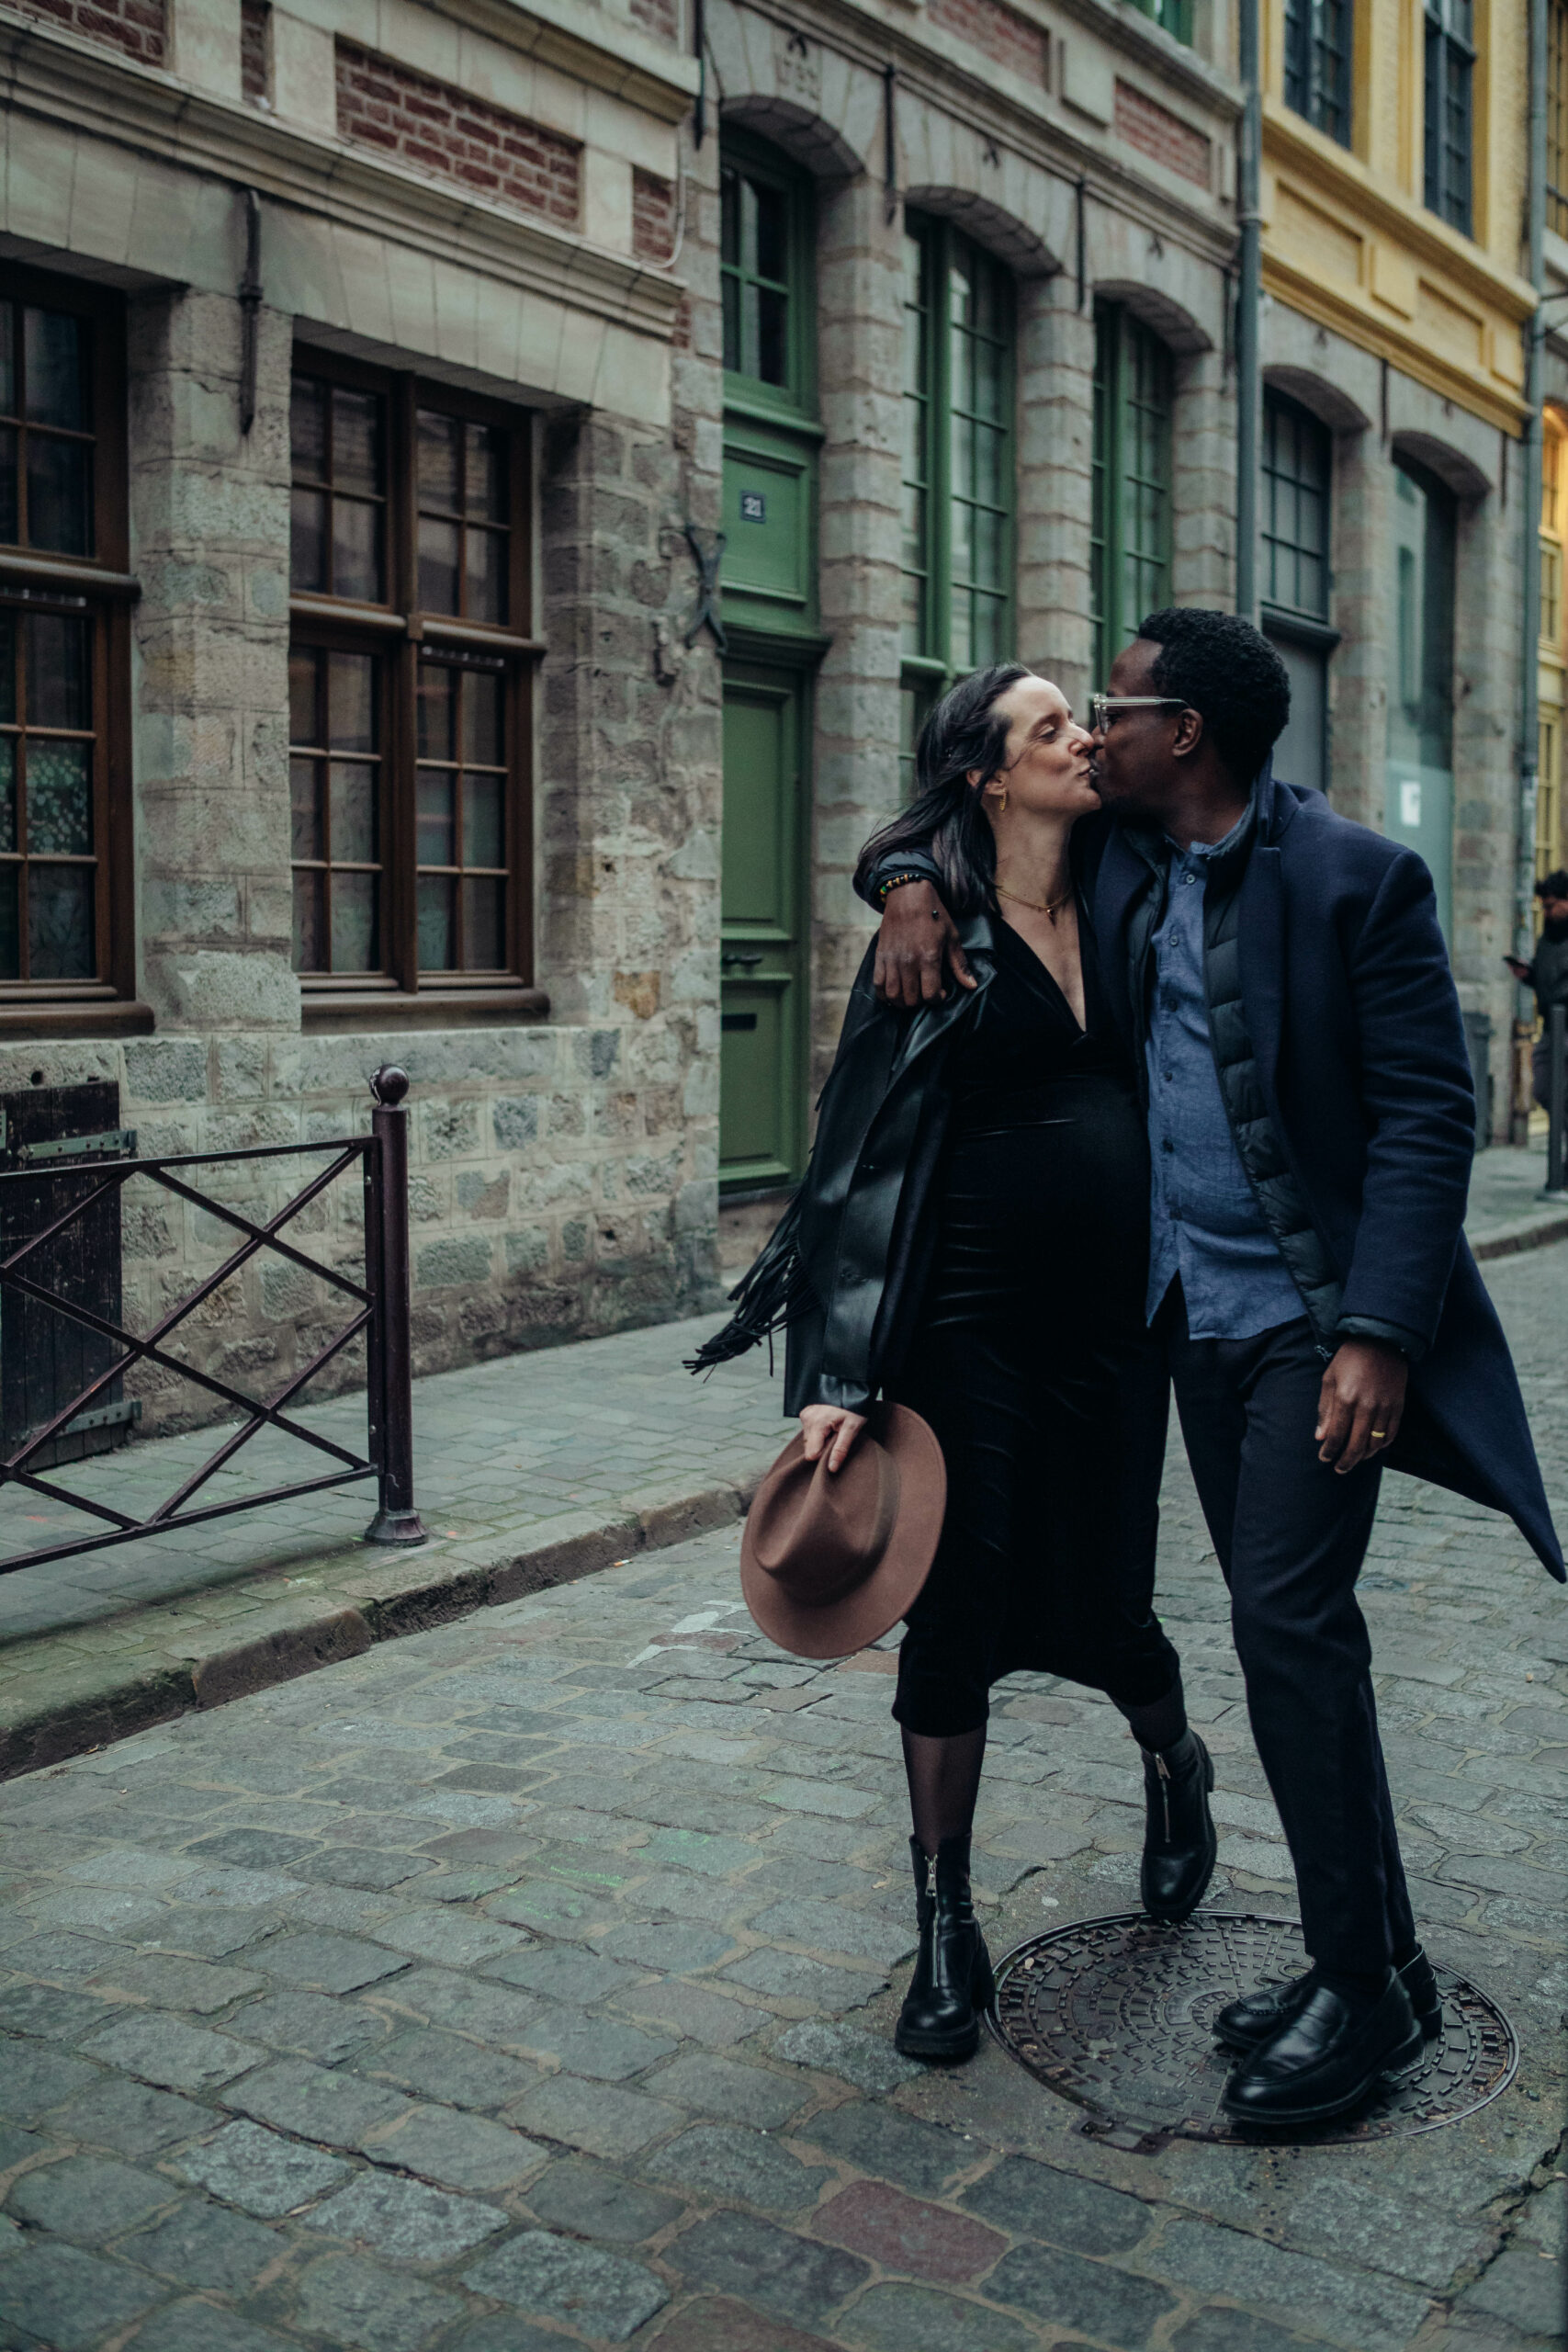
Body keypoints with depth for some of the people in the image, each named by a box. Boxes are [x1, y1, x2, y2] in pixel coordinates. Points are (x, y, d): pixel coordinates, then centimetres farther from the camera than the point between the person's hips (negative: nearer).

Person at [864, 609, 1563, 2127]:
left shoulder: (1357, 878, -12)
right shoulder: (1116, 856, 6)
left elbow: (1426, 1114, -14)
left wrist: (1380, 1333, -22)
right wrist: (912, 886, -3)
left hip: (1317, 1317, -7)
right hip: (1196, 1311, 7)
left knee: (1287, 1618, -12)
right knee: (1284, 1624, 11)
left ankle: (1368, 1988, 3)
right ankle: (1367, 1959, 23)